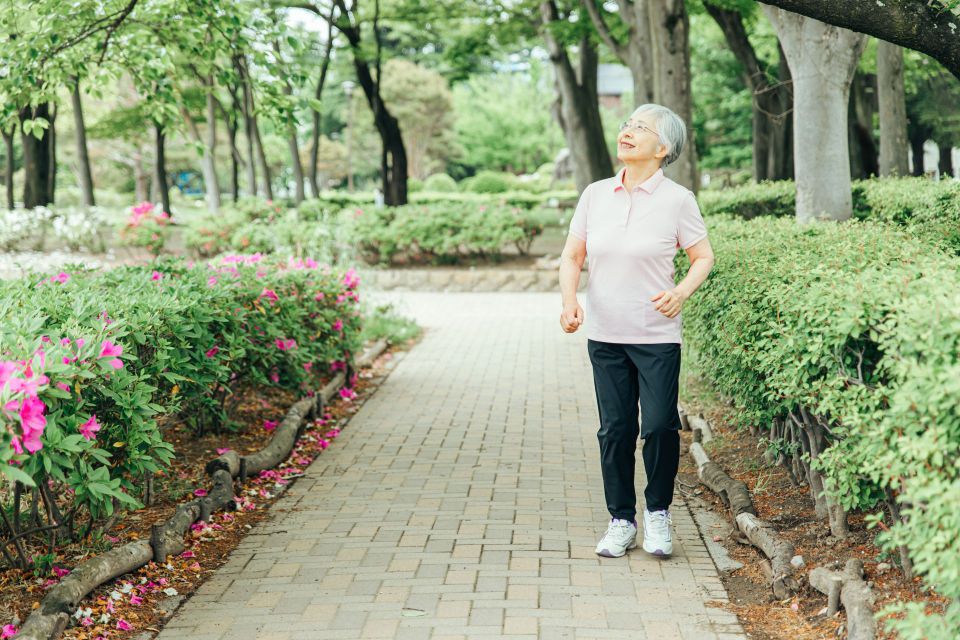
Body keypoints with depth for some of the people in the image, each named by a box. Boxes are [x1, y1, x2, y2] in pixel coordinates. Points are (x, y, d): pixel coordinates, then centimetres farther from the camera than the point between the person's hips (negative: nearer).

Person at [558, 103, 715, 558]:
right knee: (615, 430, 6)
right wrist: (569, 301, -7)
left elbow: (703, 257, 3)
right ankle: (621, 521, 20)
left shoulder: (677, 200, -4)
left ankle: (658, 512, 17)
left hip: (657, 337, -3)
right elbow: (572, 256, 10)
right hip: (605, 334, 3)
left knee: (660, 426, -8)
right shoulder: (595, 195, 5)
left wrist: (681, 292, -16)